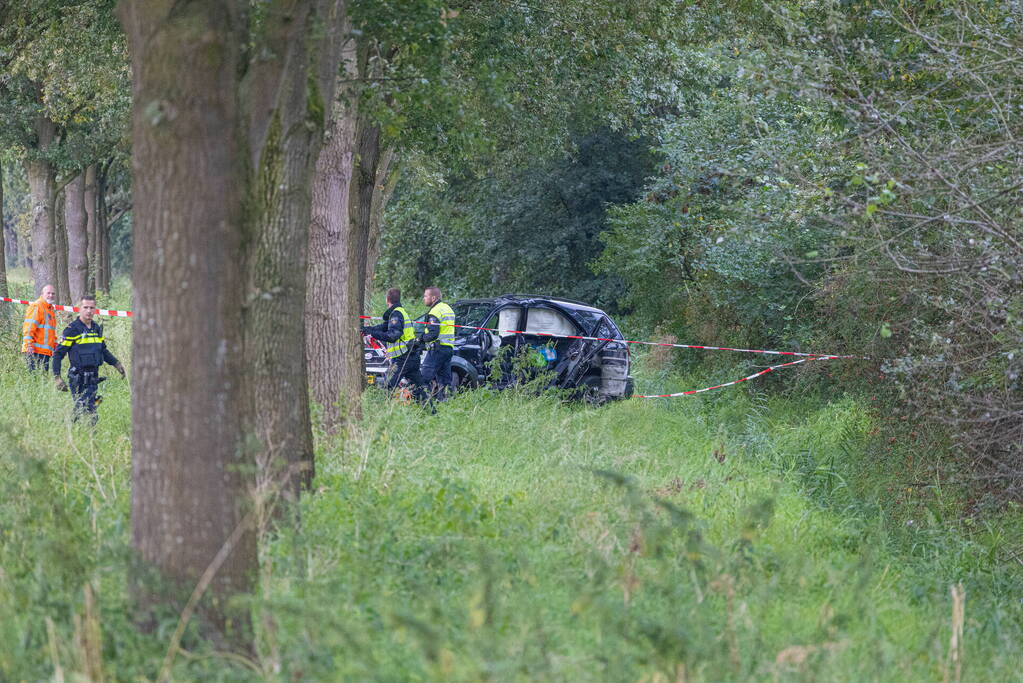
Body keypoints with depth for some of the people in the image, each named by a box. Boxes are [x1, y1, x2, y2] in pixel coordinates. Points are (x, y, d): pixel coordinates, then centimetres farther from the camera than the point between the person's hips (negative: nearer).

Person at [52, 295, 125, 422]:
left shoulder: (97, 328, 13)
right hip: (79, 379, -7)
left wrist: (116, 364, 19)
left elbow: (103, 350, 29)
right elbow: (58, 354, -7)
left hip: (93, 378, 7)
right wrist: (57, 378, -13)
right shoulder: (72, 329, -8)